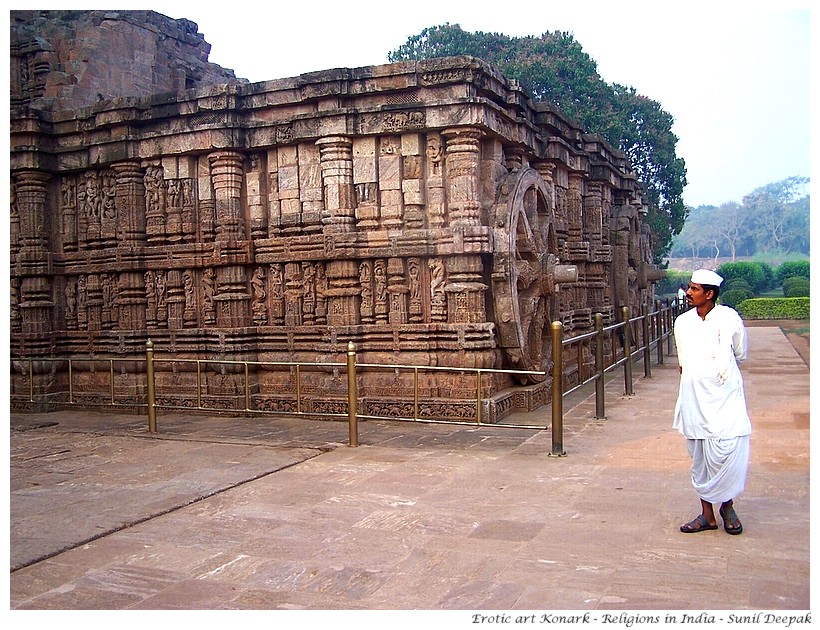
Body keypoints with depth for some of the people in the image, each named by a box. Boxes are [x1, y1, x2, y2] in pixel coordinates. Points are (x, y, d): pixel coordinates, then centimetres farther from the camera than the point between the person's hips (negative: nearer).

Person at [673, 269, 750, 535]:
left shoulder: (728, 318, -6)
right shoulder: (682, 322, 6)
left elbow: (740, 354, 9)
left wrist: (719, 370, 12)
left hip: (724, 397, -4)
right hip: (694, 400, 4)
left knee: (728, 454, -7)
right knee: (700, 458, 8)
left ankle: (727, 505, 18)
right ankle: (707, 513, 19)